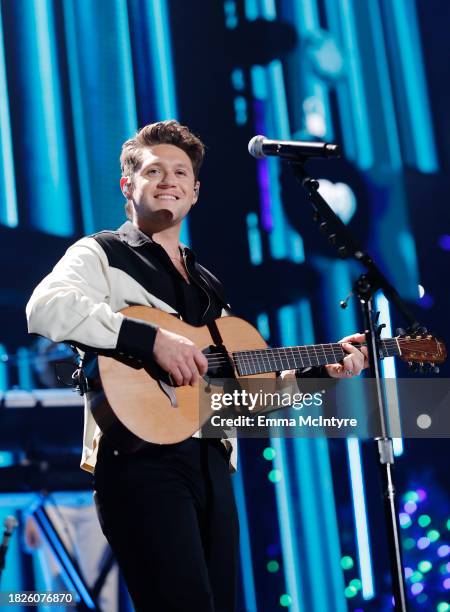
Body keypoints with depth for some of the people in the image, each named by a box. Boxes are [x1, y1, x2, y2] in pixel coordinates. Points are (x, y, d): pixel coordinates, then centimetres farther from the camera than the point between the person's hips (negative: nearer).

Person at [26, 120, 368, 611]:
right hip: (142, 459, -7)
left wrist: (322, 368, 15)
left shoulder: (206, 285, 26)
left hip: (212, 462, 7)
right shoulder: (102, 255, 4)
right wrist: (153, 339, -23)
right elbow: (45, 307, -19)